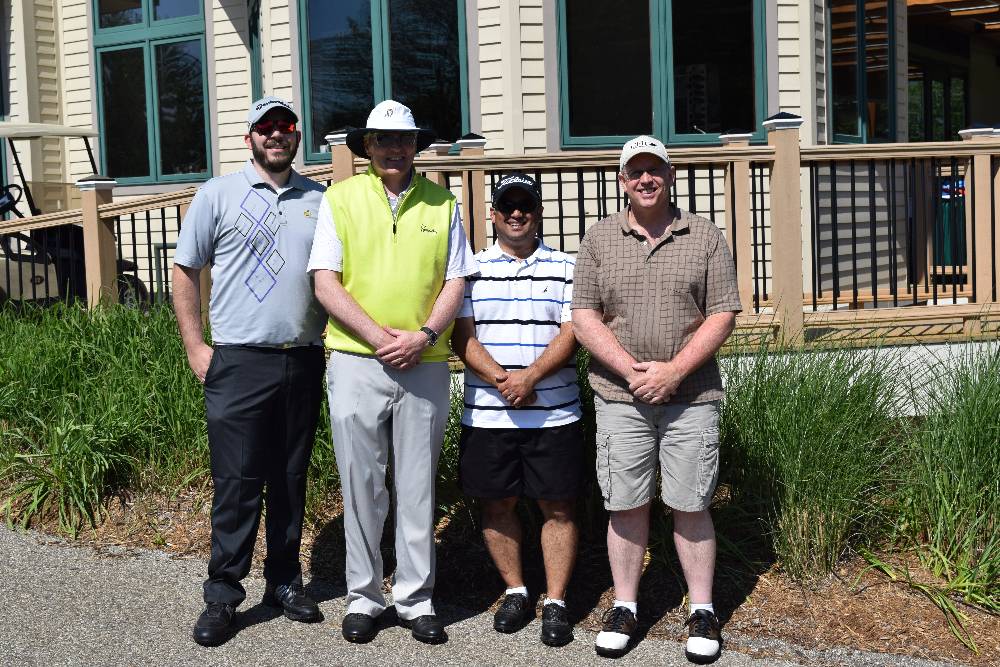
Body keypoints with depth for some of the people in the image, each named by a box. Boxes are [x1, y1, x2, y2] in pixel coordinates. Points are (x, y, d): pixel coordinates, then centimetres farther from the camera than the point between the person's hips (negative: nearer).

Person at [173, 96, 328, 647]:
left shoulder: (319, 200, 11)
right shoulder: (218, 194, 3)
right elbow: (185, 271, 4)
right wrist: (195, 348, -2)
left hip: (304, 363, 3)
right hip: (239, 363, -3)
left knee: (291, 479, 12)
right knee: (237, 482, -2)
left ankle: (285, 582, 25)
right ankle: (222, 596, 9)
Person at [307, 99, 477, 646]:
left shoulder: (441, 204, 8)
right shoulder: (340, 199, 3)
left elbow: (455, 282, 6)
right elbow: (325, 283, -3)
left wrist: (423, 336, -11)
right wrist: (382, 338, -13)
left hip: (425, 366, 1)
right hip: (356, 363, -1)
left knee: (417, 487, 8)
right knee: (361, 486, 6)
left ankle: (416, 597, 20)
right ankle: (363, 596, 20)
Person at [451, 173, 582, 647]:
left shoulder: (565, 269, 6)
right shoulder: (472, 269, 7)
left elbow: (571, 333, -3)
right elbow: (462, 336, -1)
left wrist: (530, 376, -17)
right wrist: (502, 380, -14)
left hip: (555, 413, -1)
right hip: (487, 414, 1)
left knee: (558, 507, 2)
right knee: (497, 505, 9)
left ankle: (555, 603, 12)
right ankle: (515, 591, 26)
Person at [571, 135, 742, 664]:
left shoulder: (704, 237, 4)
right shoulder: (599, 239, 6)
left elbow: (723, 316, -1)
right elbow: (584, 318, 1)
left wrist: (674, 371, -12)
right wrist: (632, 371, -11)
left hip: (690, 397, -1)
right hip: (619, 397, 1)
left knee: (690, 507, 4)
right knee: (626, 506, 7)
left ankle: (702, 611, 18)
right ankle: (624, 606, 21)